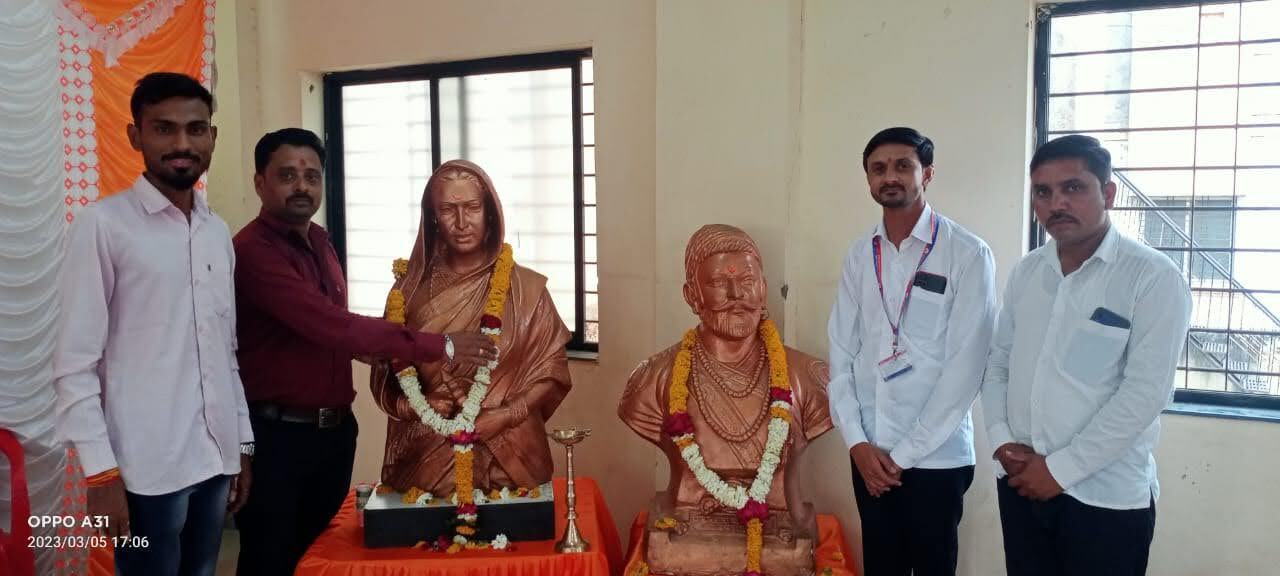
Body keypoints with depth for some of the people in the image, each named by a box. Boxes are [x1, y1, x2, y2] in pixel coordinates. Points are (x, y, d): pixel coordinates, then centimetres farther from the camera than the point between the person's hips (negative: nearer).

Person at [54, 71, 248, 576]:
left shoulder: (218, 231, 9)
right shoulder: (104, 224, -8)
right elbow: (75, 362, -9)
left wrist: (242, 444, 12)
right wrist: (101, 471, -13)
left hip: (216, 457, 5)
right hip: (147, 466, -5)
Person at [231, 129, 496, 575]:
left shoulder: (320, 241, 8)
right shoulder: (253, 251, -21)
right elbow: (330, 325, -29)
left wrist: (378, 350, 0)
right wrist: (440, 347, -27)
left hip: (336, 428, 8)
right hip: (276, 435, -8)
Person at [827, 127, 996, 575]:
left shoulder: (968, 254, -9)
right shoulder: (859, 255, 5)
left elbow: (965, 366, -12)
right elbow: (840, 354, 4)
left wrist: (905, 453, -12)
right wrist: (857, 442, -5)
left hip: (937, 456, -4)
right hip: (869, 454, 4)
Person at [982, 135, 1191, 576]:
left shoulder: (1153, 277, -11)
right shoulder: (1025, 272, 7)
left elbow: (1146, 392, -16)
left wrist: (1061, 468, -15)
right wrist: (1001, 440, -4)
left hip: (1106, 497, -5)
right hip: (1020, 483, 5)